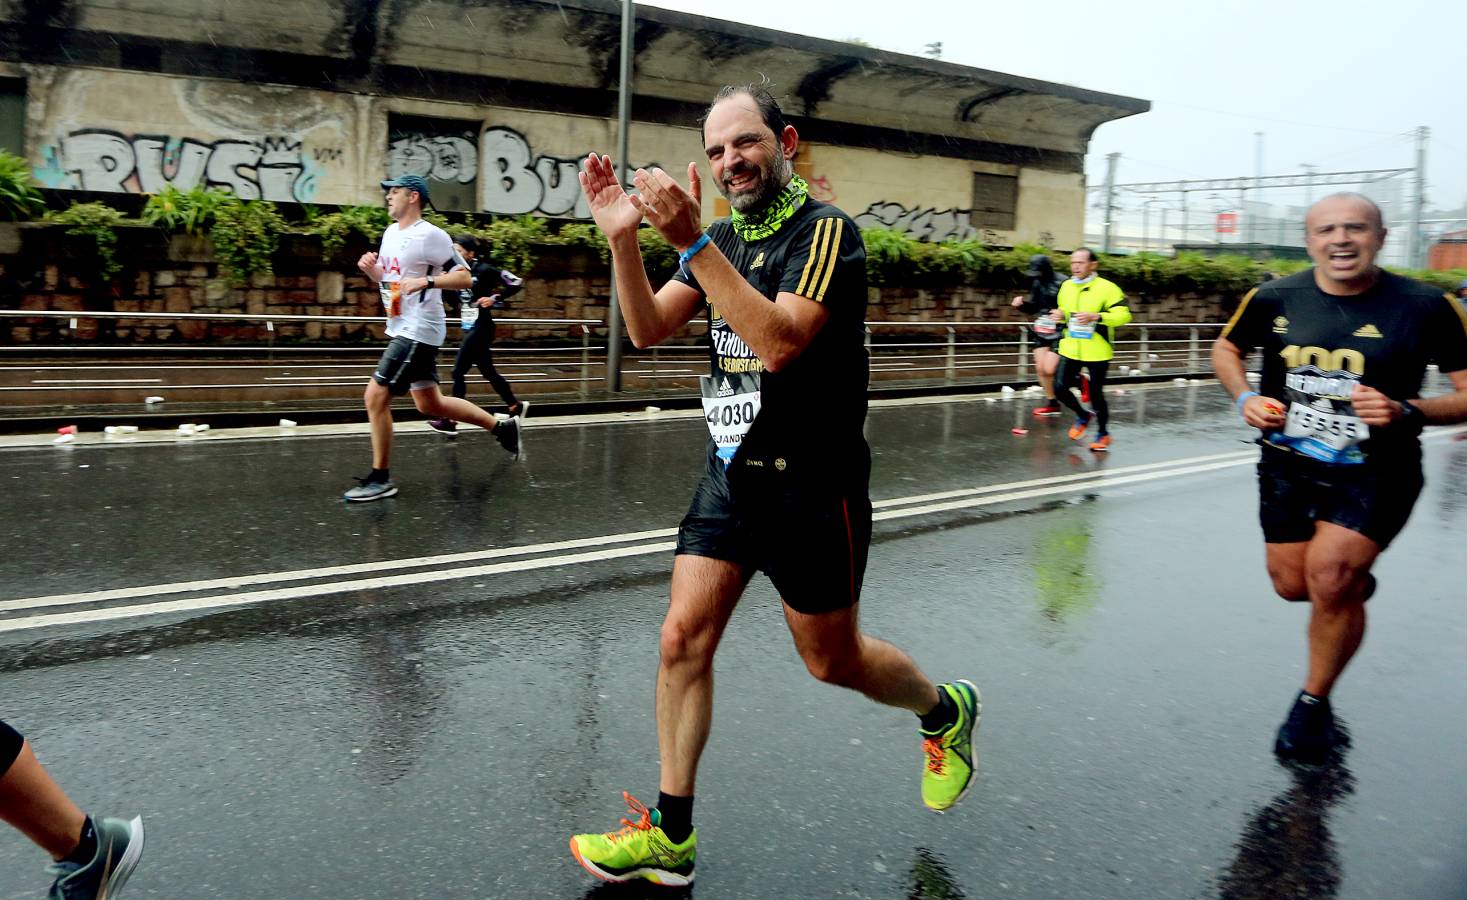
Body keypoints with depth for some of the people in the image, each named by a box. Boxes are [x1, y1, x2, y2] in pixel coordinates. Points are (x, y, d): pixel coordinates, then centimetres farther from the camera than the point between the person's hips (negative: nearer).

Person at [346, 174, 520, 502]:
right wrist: (370, 268, 3)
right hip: (401, 328, 10)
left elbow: (465, 277, -15)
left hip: (419, 331, -10)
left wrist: (426, 282, -27)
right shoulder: (391, 233, 13)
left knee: (375, 396, -11)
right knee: (430, 404, 15)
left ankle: (380, 479, 1)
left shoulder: (430, 235, -14)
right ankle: (502, 426, 29)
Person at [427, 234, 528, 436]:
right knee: (488, 371, 15)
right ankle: (516, 407, 29)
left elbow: (516, 282, -12)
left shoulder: (484, 270, -13)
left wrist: (495, 298, -16)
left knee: (458, 372, -6)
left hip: (480, 328, -9)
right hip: (470, 328, 9)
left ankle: (450, 421, 0)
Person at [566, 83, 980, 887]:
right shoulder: (723, 239, 9)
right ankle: (669, 836, 13)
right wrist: (624, 238, -15)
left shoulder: (826, 232, -13)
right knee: (683, 640, 0)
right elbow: (648, 330, 0)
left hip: (811, 483, -6)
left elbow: (779, 341, -28)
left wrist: (690, 242, -32)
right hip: (731, 471, 6)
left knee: (832, 659, 9)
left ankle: (946, 712, 40)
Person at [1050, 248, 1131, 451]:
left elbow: (1124, 315, -15)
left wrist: (1096, 317, -28)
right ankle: (1083, 416, 28)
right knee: (1059, 388, -2)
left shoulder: (1107, 288, -11)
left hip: (1097, 352, -5)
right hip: (1070, 350, 5)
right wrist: (1061, 315, -1)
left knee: (1096, 394, 2)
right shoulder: (1066, 286, 6)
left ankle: (1103, 434, 26)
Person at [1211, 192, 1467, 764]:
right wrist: (1244, 398, -7)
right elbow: (1226, 350, 12)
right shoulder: (1274, 299, -6)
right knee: (1294, 586, 9)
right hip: (1289, 465, 4)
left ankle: (1313, 705, 6)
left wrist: (1406, 411, -26)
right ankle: (1352, 582, 49)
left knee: (1329, 577, -19)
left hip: (1376, 473, -3)